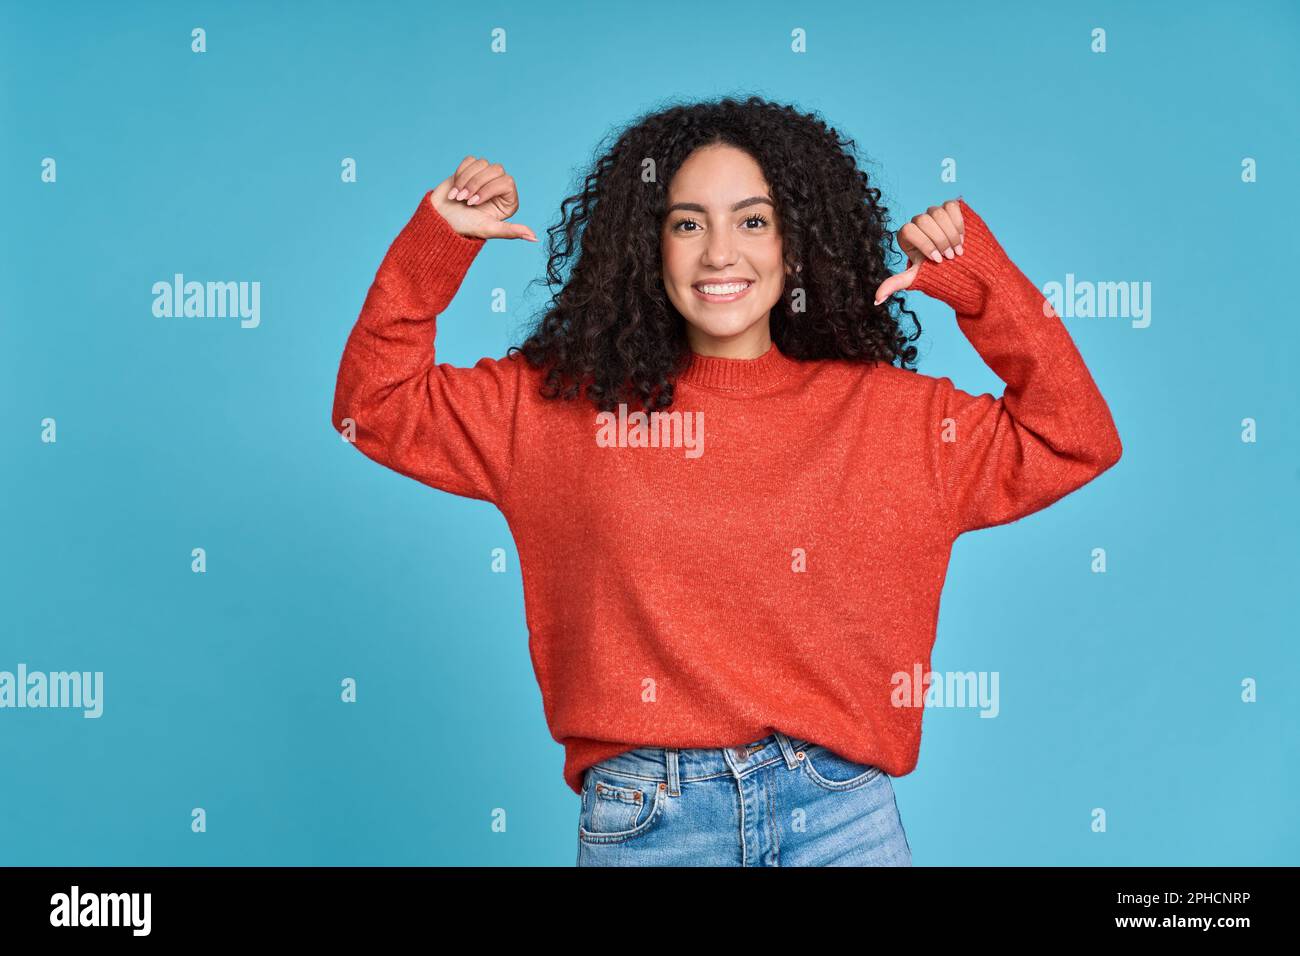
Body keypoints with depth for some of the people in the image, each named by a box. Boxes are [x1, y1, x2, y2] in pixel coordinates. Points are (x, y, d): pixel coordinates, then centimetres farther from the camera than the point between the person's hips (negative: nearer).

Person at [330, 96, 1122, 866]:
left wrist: (980, 279, -1)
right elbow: (379, 401, 8)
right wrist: (441, 238, 0)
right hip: (641, 819, 0)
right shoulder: (561, 406, 4)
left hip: (840, 810, 1)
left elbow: (1074, 439, 5)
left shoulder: (886, 412, 5)